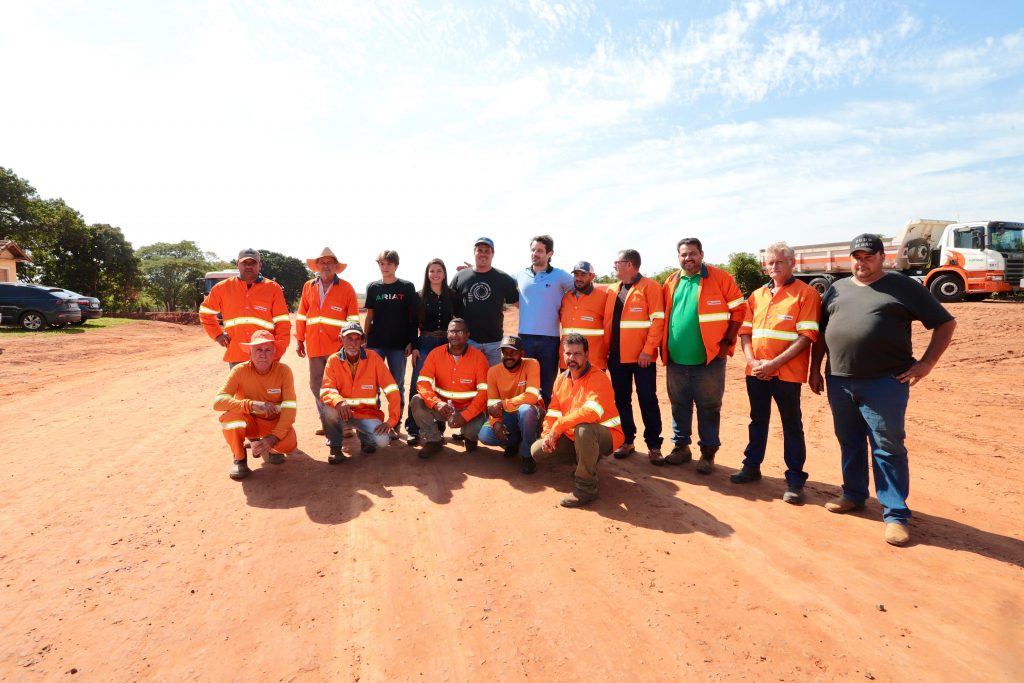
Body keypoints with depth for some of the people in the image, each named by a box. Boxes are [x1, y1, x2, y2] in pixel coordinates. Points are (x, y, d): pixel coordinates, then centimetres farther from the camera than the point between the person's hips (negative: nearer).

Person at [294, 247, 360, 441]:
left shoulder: (346, 288, 0)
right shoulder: (308, 287, 9)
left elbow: (353, 317, 0)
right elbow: (301, 315, 13)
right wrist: (299, 340, 11)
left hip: (337, 347, -4)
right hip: (314, 347, 4)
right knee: (316, 386, 11)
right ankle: (326, 423, 25)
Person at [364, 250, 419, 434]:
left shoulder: (407, 287, 1)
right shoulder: (373, 287, 7)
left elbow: (413, 317, 1)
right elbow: (369, 316, 10)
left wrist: (412, 342, -4)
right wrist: (365, 341, 5)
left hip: (399, 344, -2)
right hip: (375, 343, 2)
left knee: (397, 385, 5)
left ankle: (395, 424, 15)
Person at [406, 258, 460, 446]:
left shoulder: (452, 295, 6)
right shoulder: (420, 296, 5)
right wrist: (414, 347, -5)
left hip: (447, 344, 1)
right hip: (425, 343, -1)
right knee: (417, 385, -10)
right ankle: (413, 429, -3)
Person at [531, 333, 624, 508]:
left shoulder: (598, 378, -21)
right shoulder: (561, 379, 3)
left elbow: (591, 412, -36)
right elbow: (553, 412, 4)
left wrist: (558, 426, -30)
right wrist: (548, 434, -15)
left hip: (606, 436, -8)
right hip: (572, 436, 8)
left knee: (583, 429, -40)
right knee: (537, 450, 1)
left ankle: (587, 487, -22)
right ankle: (585, 461, 17)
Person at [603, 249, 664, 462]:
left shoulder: (650, 286, -4)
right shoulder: (612, 290, 14)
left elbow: (658, 320, -11)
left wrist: (648, 349, -17)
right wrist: (606, 349, 7)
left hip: (642, 356, -6)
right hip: (616, 356, 6)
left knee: (647, 399, 3)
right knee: (621, 399, 11)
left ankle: (653, 445, 13)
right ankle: (627, 441, 23)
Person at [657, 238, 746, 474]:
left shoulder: (720, 278, -4)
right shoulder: (671, 282, 9)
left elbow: (739, 310, -3)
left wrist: (727, 341, -8)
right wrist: (663, 345, 7)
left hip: (708, 359, -4)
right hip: (676, 359, 4)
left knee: (708, 408, 6)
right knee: (679, 406, 14)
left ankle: (708, 452, 19)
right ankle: (681, 446, 28)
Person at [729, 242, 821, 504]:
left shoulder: (806, 293, -5)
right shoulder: (756, 295, 12)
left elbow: (807, 336, -12)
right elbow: (745, 331, 10)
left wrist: (774, 363, -17)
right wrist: (752, 360, -6)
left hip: (787, 372, -5)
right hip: (755, 372, 5)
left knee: (791, 425, 4)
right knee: (758, 420, 16)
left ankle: (795, 479, 15)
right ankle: (752, 467, 28)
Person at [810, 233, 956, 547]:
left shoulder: (903, 286, 1)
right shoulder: (837, 289, 13)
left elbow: (945, 323, 3)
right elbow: (821, 332, 16)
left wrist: (926, 363, -5)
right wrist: (815, 369, 11)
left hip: (885, 383, -4)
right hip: (839, 381, 4)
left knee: (888, 448, 0)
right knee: (849, 442, 15)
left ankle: (896, 514, 10)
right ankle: (853, 494, 31)